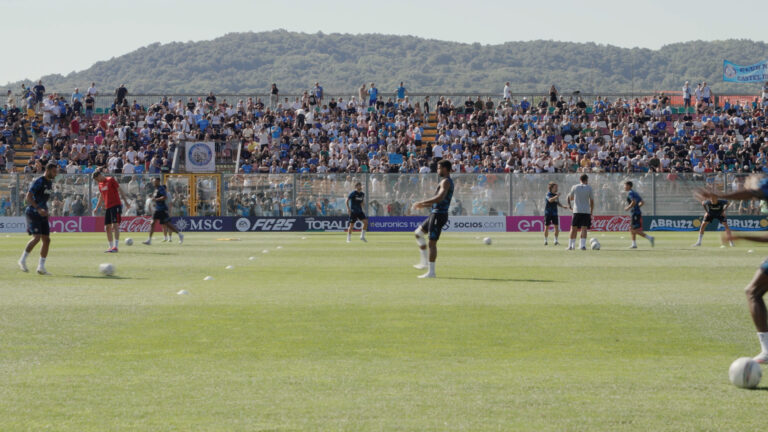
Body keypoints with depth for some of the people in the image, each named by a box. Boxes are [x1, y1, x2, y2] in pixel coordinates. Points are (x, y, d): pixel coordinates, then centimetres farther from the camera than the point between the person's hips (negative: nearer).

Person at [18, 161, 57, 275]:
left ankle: (41, 266, 6)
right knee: (37, 237, -19)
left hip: (42, 214, 8)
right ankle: (22, 260, -5)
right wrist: (38, 209, -28)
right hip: (33, 213, -8)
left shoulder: (50, 183, 14)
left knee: (47, 240, 2)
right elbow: (28, 196, -20)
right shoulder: (39, 181, -13)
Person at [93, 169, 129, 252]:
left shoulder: (111, 180, -5)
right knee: (107, 227, 6)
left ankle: (115, 247, -19)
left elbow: (120, 190, -7)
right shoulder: (100, 184, 16)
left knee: (115, 225, -14)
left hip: (116, 205, -7)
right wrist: (96, 208, 31)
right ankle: (111, 246, 13)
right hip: (107, 207, 7)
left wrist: (125, 201, -12)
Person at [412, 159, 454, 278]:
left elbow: (440, 197, -29)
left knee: (432, 243, -8)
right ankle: (425, 262, 20)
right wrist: (424, 205, 23)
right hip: (435, 213, 11)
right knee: (418, 233, 20)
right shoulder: (447, 181, 19)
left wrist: (422, 202, -25)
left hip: (439, 215, -11)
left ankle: (431, 272, -6)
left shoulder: (446, 181, -14)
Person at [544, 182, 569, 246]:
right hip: (548, 213, -5)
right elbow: (550, 200, -30)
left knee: (556, 227, -6)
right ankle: (546, 241, 12)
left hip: (554, 213, 5)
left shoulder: (556, 195, 8)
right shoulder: (548, 194, -10)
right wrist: (556, 197, -43)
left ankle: (556, 240, 1)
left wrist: (563, 206, 1)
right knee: (547, 227, 1)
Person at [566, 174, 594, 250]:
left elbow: (570, 198, 15)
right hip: (586, 211, -1)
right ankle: (583, 245, -13)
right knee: (584, 228, -3)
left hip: (576, 211, 1)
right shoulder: (589, 188, 1)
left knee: (574, 228, 7)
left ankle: (571, 245, 8)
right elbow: (592, 201, 3)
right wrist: (591, 213, 12)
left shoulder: (574, 187, 4)